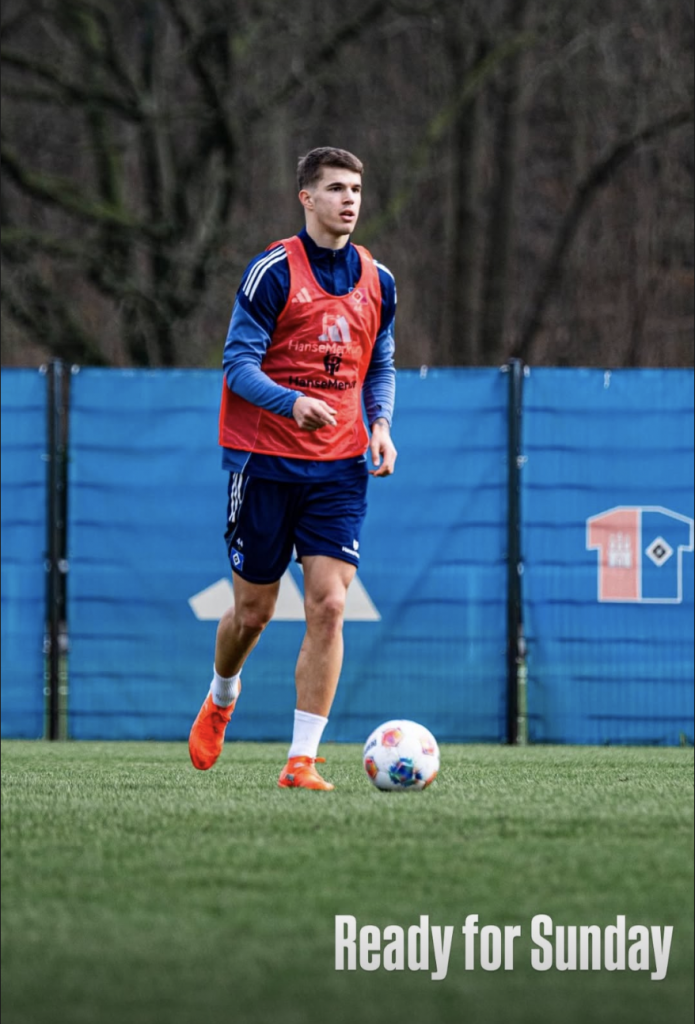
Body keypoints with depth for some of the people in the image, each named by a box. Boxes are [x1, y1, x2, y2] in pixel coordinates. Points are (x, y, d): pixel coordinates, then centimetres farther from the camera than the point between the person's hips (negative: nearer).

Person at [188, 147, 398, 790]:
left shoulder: (377, 282, 8)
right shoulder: (274, 272, -7)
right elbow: (240, 362, -11)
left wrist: (380, 424, -1)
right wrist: (293, 402, -29)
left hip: (340, 467, 3)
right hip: (265, 462, -3)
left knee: (328, 605, -11)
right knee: (254, 611, 6)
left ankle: (303, 760, -9)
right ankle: (222, 700, 40)